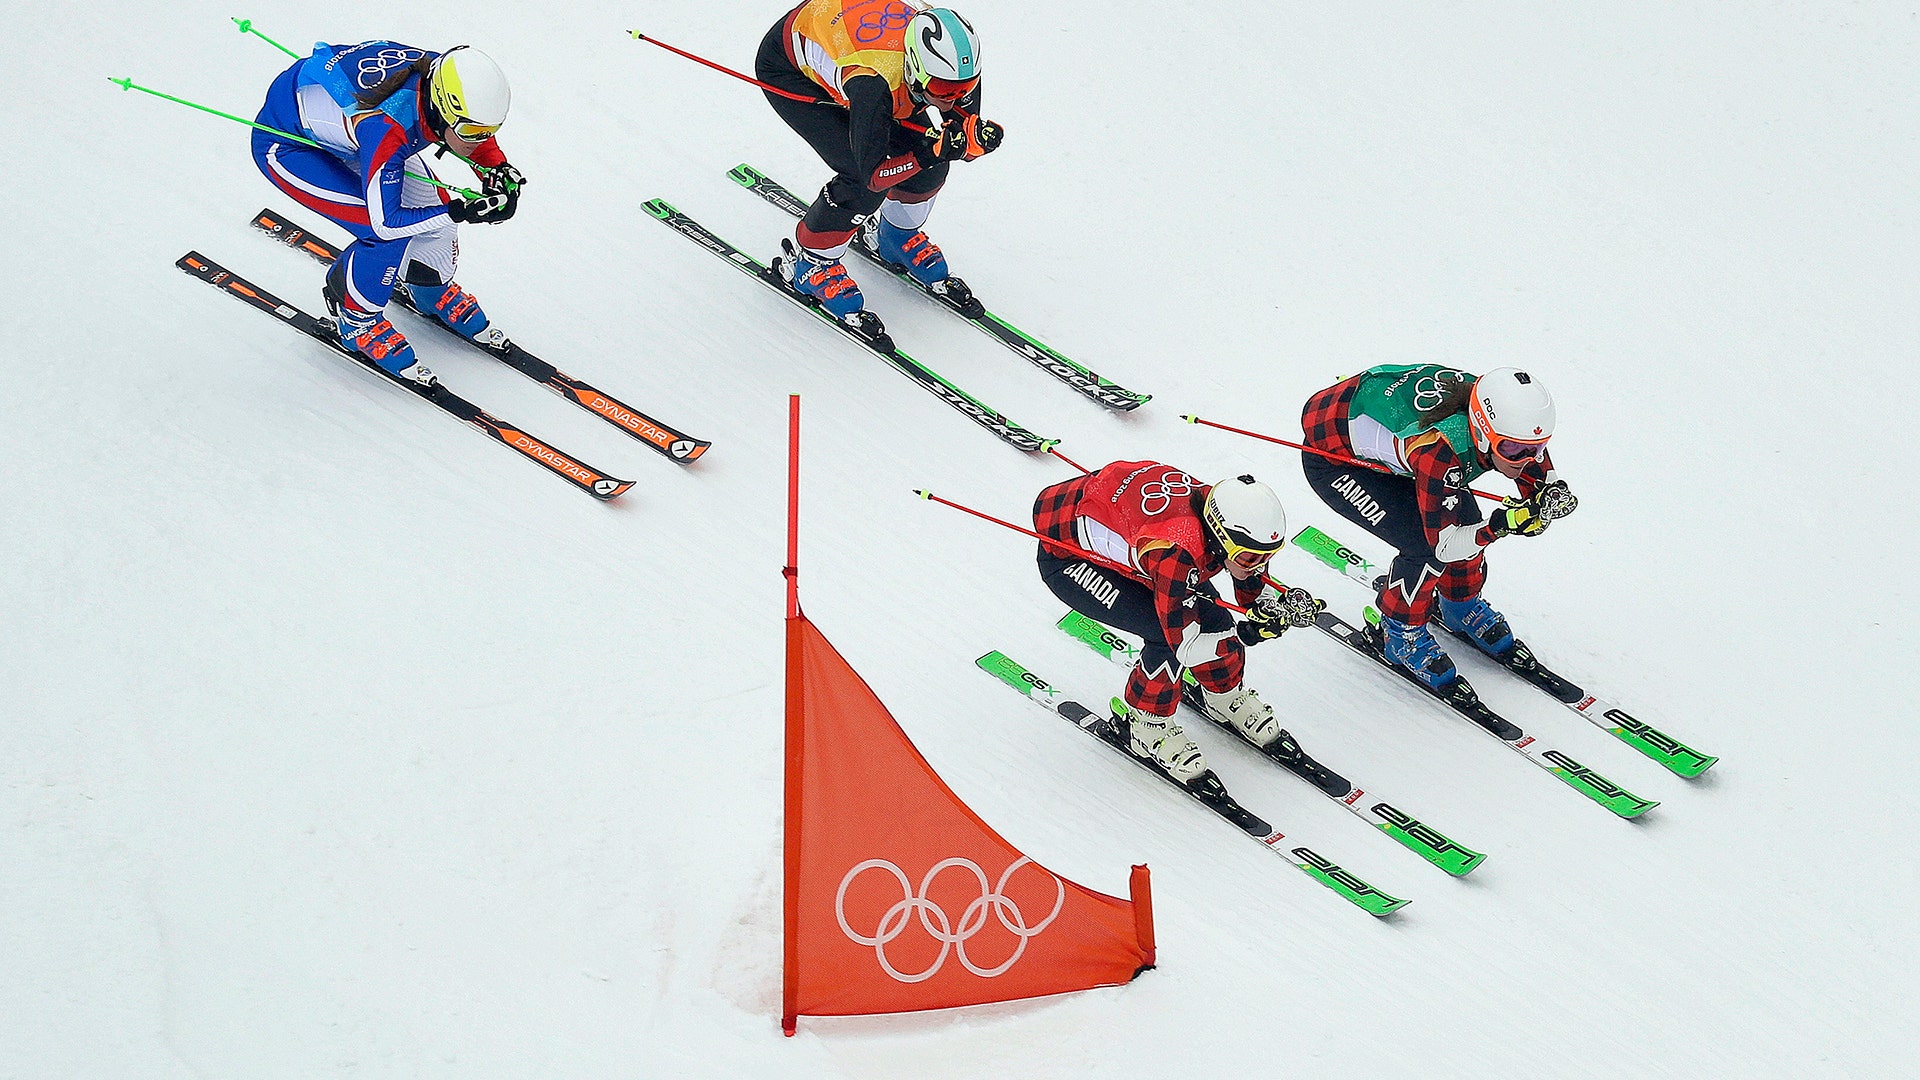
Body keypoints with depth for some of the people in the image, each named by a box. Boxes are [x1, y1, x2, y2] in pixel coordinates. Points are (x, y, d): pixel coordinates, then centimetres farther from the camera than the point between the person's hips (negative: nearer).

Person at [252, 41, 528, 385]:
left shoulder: (446, 79, -24)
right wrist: (460, 212, -37)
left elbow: (478, 126, -1)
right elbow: (385, 223, -32)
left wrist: (497, 169, -19)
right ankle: (355, 317, 7)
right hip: (285, 144, -7)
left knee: (430, 202, 0)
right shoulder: (385, 128, -42)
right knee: (388, 234, -19)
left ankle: (432, 290, 29)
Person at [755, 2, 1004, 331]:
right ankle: (808, 261, 5)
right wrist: (928, 153, -46)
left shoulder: (955, 60, -26)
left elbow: (965, 129, -12)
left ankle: (894, 237, 26)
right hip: (787, 68, -6)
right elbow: (872, 174, -33)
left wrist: (974, 137, -35)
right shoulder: (873, 84, -43)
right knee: (861, 183, -21)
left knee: (931, 166, -4)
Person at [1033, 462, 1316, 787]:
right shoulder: (1175, 553, -40)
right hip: (1064, 552, -7)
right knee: (1167, 636, -21)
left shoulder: (1229, 518, -19)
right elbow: (1183, 646, -28)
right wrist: (1245, 635, -34)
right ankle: (1145, 725, 5)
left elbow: (1253, 595, -1)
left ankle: (1222, 696, 28)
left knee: (1211, 614, -2)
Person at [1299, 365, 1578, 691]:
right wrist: (1499, 525, -41)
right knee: (1424, 546, -18)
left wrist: (1554, 497, -26)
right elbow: (1442, 545, -30)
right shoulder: (1439, 449, -40)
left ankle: (1462, 608, 29)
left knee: (1464, 517, 0)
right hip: (1331, 457, -7)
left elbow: (1543, 483, -5)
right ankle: (1399, 632, 9)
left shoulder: (1508, 421, -21)